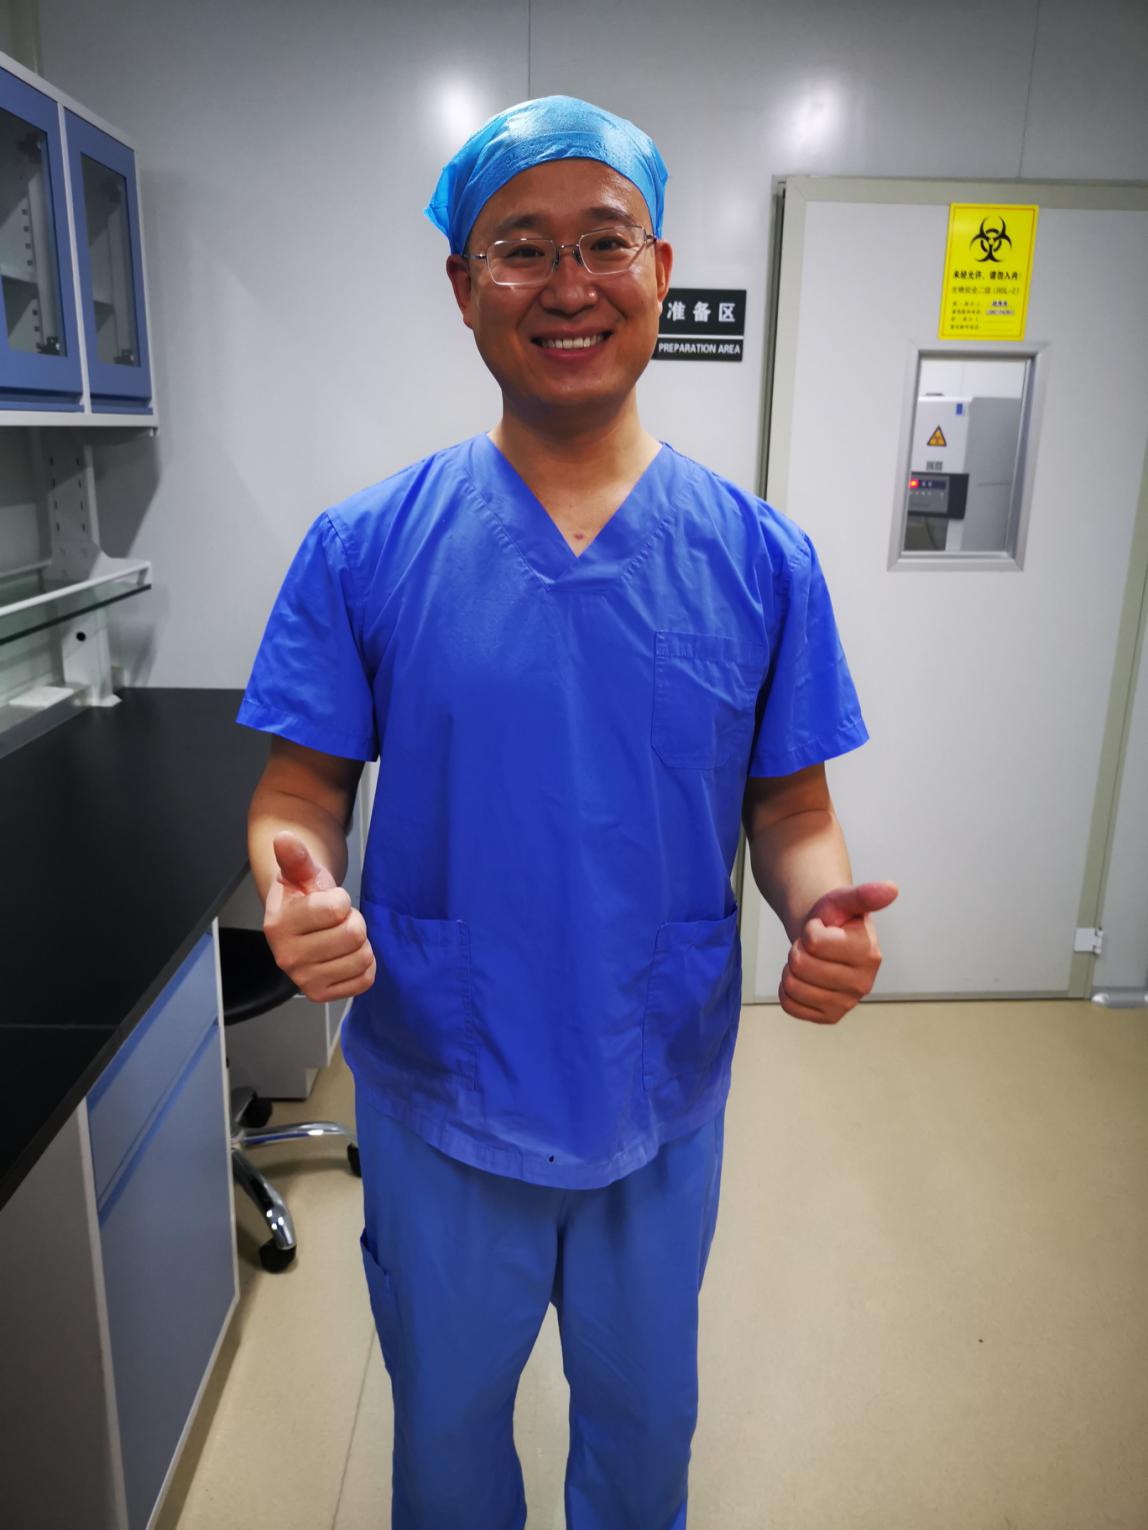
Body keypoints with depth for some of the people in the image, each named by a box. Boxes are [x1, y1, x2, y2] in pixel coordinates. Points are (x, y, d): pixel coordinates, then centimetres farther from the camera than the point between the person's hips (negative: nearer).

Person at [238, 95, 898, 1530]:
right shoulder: (363, 547, -10)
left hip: (663, 1099, 1)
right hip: (438, 1101, 0)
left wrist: (822, 913, -22)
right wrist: (297, 891, -27)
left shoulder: (760, 558, -8)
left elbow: (792, 808, -2)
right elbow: (302, 788, -6)